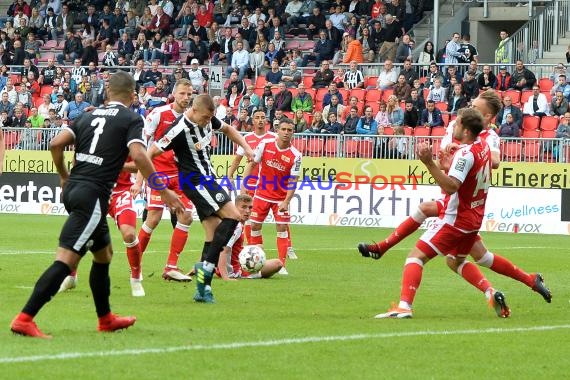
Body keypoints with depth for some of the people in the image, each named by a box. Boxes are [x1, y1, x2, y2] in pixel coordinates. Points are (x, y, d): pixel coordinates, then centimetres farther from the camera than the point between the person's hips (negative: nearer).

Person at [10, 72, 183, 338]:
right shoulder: (131, 119, -1)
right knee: (65, 260, -14)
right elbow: (138, 156, -16)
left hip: (73, 189, 8)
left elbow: (56, 144, 6)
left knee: (104, 252, 25)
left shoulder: (89, 116, 15)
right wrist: (163, 192, -10)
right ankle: (25, 319, -23)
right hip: (93, 195, -8)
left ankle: (106, 319, 35)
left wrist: (64, 177, 22)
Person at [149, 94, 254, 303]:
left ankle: (203, 288, 5)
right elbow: (151, 152, -19)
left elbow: (228, 129, 23)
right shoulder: (181, 130, -22)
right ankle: (207, 265, -14)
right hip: (195, 182, -9)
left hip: (208, 179, 9)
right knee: (232, 216, -17)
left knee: (214, 234, 4)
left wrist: (246, 147, 10)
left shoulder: (208, 119, 1)